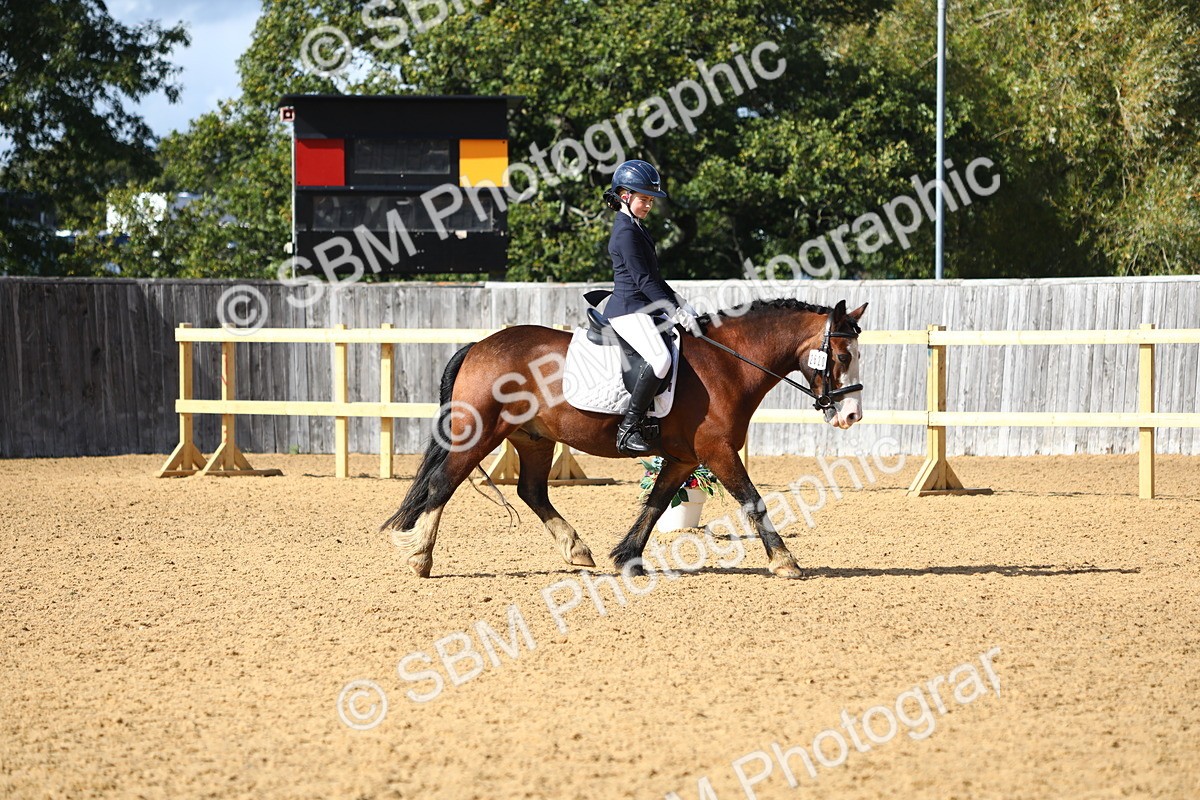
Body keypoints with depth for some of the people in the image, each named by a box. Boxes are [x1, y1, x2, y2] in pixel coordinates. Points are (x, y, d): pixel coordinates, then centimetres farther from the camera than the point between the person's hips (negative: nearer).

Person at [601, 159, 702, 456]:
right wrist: (673, 310, -19)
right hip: (629, 310, -11)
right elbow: (643, 280, -18)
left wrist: (679, 306, 15)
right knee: (660, 359, -31)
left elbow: (653, 276, 23)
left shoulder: (636, 228, 19)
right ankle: (628, 428, -28)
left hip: (645, 308, 11)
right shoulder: (626, 232, -13)